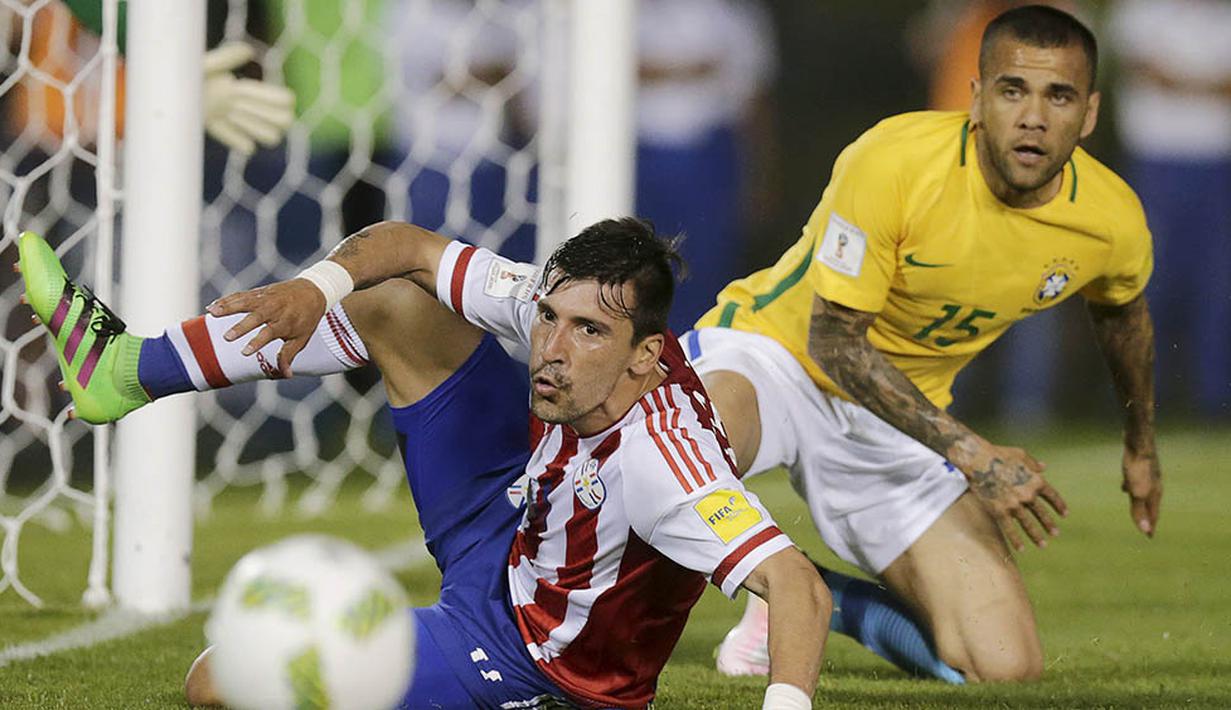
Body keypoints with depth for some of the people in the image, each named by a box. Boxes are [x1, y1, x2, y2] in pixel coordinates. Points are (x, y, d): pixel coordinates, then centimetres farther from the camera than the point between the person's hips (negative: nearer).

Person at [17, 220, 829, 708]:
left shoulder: (656, 459, -41)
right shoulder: (563, 303, -20)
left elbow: (799, 585, -50)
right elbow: (410, 247, -7)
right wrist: (317, 288, -26)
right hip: (516, 513, 7)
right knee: (395, 302, 2)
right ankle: (125, 369, 19)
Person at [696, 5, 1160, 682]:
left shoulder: (1114, 223, -12)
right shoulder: (889, 163, -28)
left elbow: (1121, 310, 14)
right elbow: (832, 338, -23)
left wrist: (1141, 448, 29)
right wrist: (970, 453, -30)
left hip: (903, 416, 5)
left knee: (1007, 669, -8)